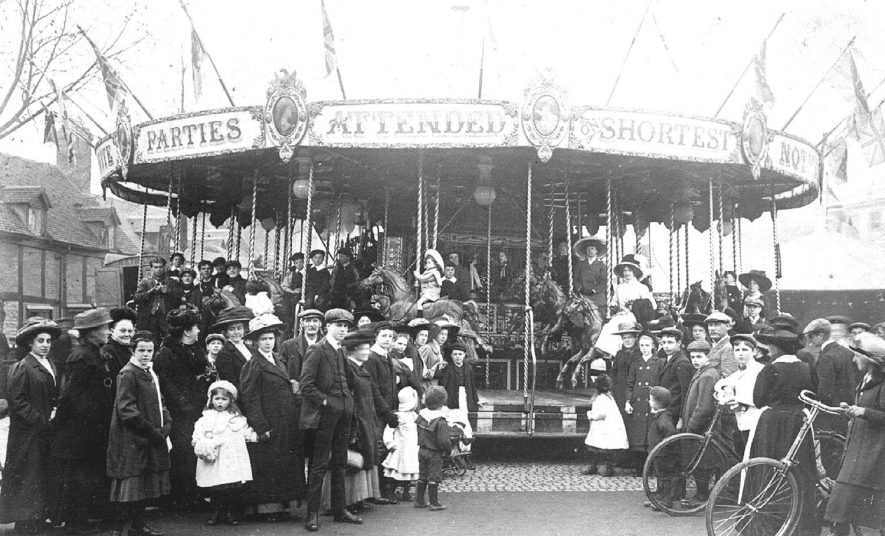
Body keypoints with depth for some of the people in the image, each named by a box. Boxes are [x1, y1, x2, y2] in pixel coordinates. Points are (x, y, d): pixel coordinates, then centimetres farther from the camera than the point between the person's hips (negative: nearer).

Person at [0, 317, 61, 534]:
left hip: (46, 434, 8)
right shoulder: (21, 369, -12)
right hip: (28, 436, -8)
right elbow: (17, 403, -17)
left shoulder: (50, 367, 12)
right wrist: (42, 420, -17)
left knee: (43, 481, 12)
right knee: (28, 482, -1)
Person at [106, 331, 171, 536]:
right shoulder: (127, 374, -13)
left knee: (143, 487, 15)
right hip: (132, 441, -9)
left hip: (150, 442, 9)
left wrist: (166, 426, 1)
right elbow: (126, 410, -20)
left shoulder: (151, 374, 14)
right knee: (129, 487, -3)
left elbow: (159, 403, 19)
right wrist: (153, 431, -18)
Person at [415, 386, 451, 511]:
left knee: (422, 477, 16)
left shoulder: (421, 416, 0)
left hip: (422, 451, 7)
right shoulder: (441, 422, -22)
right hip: (435, 454, -7)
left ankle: (419, 500, 22)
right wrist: (449, 448, -5)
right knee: (434, 478, 1)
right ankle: (434, 503, 6)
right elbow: (444, 441, -23)